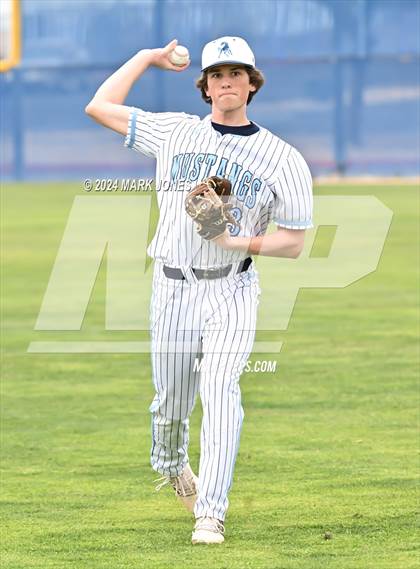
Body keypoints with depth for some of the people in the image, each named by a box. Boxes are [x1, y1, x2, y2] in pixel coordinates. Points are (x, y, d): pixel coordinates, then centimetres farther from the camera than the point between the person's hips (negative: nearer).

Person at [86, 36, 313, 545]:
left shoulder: (283, 158, 0)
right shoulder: (174, 132, 6)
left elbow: (294, 242, -1)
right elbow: (99, 106, 7)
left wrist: (242, 242, -18)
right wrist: (146, 58, 15)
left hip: (232, 291, -2)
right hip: (173, 288, 2)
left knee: (220, 391, -19)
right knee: (170, 401, 11)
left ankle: (210, 515, -23)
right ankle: (170, 467, 45)